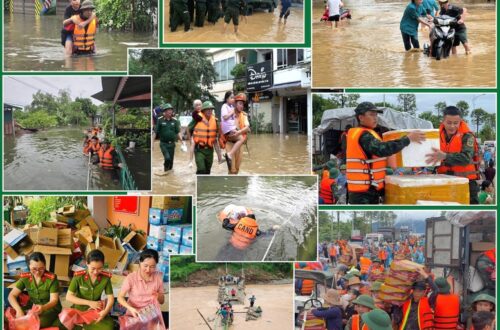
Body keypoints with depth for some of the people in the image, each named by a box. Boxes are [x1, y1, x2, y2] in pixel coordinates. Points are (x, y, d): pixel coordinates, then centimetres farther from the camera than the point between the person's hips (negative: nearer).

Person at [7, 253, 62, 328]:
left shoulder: (51, 278, -15)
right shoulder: (25, 277, -5)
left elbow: (54, 300, -16)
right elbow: (12, 295, -9)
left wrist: (43, 308, -39)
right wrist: (19, 310, -28)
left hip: (50, 308, -4)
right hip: (32, 307, 4)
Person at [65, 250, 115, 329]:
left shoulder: (106, 277, -7)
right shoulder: (78, 276, -12)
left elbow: (110, 298, -3)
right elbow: (69, 297, -11)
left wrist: (105, 311, -23)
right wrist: (89, 303, -17)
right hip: (79, 310, -1)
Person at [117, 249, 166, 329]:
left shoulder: (158, 278, 0)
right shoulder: (131, 277, -9)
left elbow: (162, 301, 9)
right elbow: (120, 297, -8)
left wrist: (158, 296, -14)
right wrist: (131, 308, -24)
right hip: (134, 314, -2)